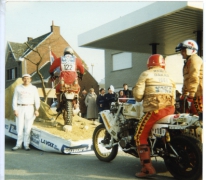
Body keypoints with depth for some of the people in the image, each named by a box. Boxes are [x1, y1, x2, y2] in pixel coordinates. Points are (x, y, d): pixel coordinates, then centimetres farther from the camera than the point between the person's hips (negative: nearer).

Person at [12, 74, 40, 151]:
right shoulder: (18, 88, 9)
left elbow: (37, 99, 4)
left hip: (30, 108, 0)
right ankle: (19, 144, 7)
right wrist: (15, 110, -3)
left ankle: (26, 144, 4)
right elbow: (15, 99, 7)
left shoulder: (33, 88, 7)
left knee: (28, 127, -3)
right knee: (19, 127, -1)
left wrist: (36, 109, -8)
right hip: (20, 108, 1)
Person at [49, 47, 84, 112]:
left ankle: (59, 106, 17)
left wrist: (52, 75, 38)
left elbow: (51, 68, 18)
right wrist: (81, 75, 42)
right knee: (77, 89, 33)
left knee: (58, 89, 30)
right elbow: (82, 69, 21)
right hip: (74, 82, 0)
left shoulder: (59, 59, 11)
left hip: (63, 82, 0)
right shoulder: (76, 60, 12)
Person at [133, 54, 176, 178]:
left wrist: (139, 98, 15)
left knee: (141, 136, 1)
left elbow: (138, 95, -6)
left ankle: (148, 168, -8)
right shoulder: (168, 76, 20)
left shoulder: (146, 74, 2)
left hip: (155, 110, -7)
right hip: (170, 109, 7)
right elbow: (173, 94, 16)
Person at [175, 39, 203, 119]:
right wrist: (184, 94, 27)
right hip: (196, 94, 10)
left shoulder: (194, 59, -8)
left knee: (201, 114, -13)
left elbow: (194, 78, -19)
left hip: (200, 93, -10)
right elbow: (186, 80, 28)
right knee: (194, 112, 12)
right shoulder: (188, 61, 25)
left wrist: (191, 94, -22)